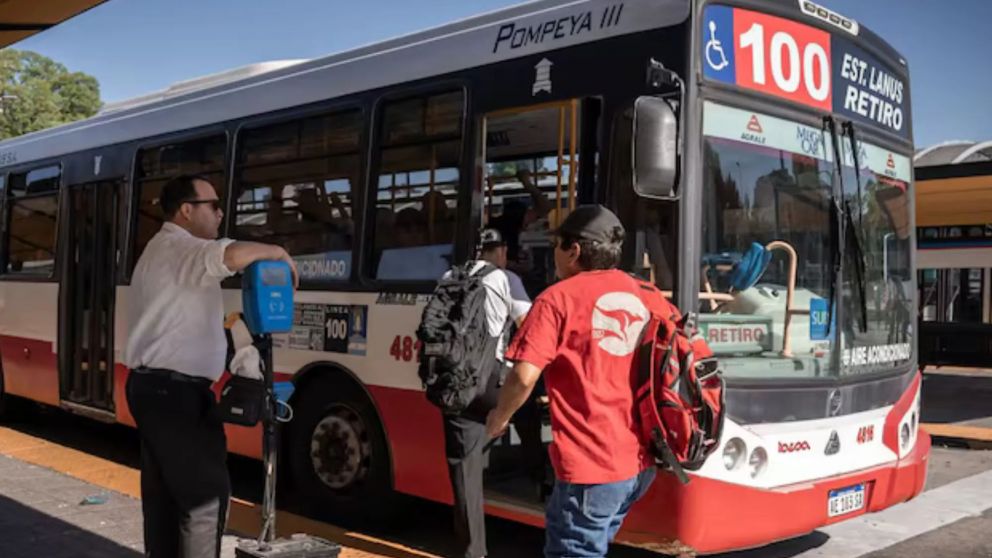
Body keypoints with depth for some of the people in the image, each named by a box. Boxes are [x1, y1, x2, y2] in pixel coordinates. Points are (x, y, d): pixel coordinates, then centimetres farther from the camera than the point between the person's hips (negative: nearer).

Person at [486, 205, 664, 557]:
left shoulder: (559, 298, -8)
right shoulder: (645, 297, 10)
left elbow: (524, 377, -16)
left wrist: (498, 419, 3)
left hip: (591, 464, -7)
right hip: (641, 461, 7)